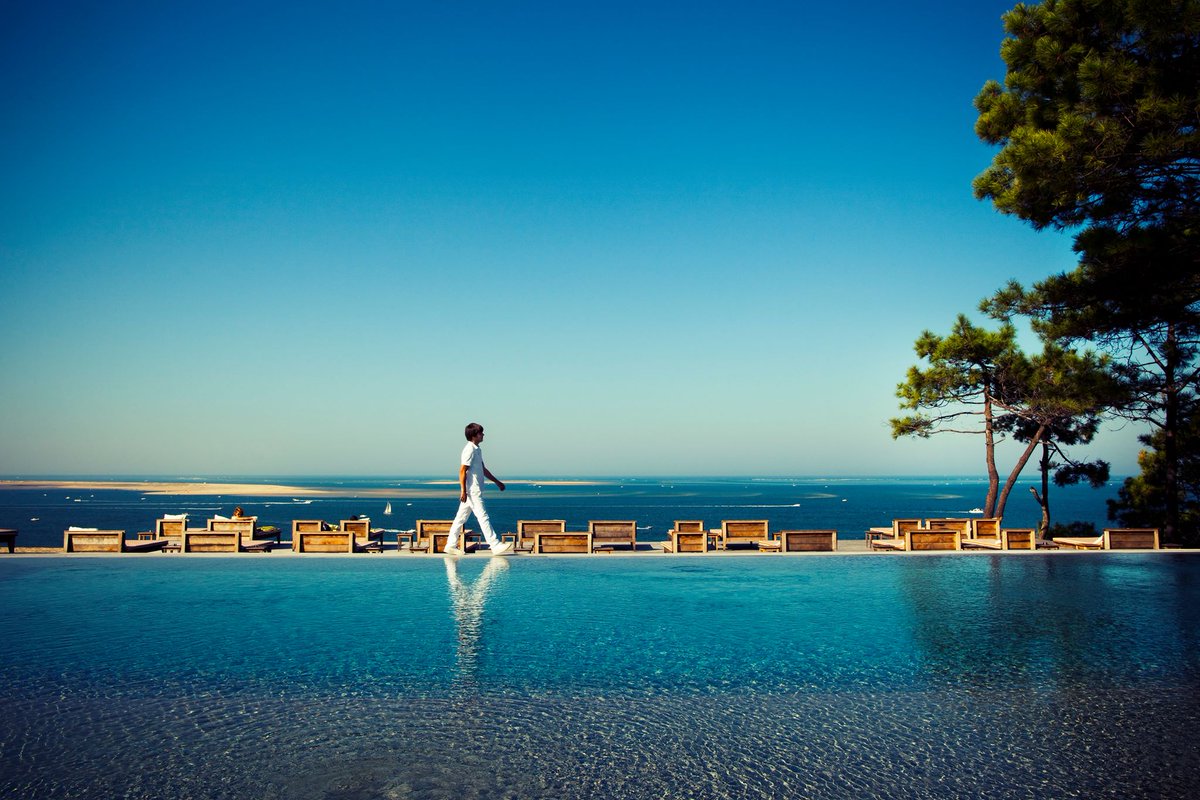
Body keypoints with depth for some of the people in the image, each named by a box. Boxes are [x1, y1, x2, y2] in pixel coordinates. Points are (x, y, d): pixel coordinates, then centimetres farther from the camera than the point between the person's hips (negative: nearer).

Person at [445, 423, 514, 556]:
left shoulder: (477, 449, 16)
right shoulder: (470, 450, -14)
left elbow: (483, 469, 25)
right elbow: (462, 471, -17)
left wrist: (497, 482, 27)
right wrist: (463, 490, -20)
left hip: (474, 491, 10)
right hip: (472, 491, -10)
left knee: (461, 518, 11)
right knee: (483, 517, -8)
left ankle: (451, 545, 16)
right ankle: (495, 546, -7)